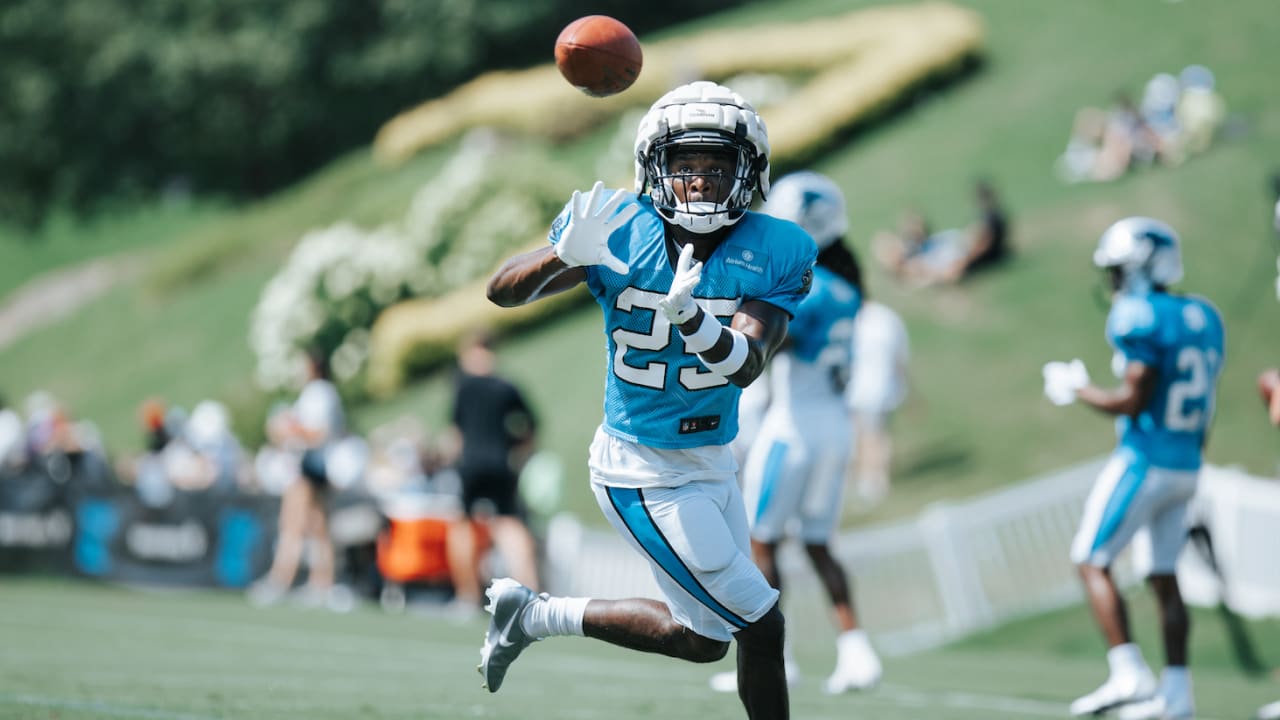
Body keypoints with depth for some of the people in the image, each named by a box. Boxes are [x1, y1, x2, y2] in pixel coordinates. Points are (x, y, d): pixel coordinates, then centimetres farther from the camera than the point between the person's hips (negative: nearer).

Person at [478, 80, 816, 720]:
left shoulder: (771, 254, -9)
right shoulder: (622, 232, -14)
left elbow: (746, 365, -21)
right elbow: (502, 291, -16)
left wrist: (692, 315, -41)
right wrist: (564, 256, -36)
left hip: (711, 465, 5)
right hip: (644, 474, -5)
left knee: (705, 635, 13)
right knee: (759, 625, -4)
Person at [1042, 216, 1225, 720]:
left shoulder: (1140, 319, -16)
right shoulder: (1202, 318, 10)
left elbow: (1133, 400, -19)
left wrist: (1077, 389, -5)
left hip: (1144, 462, -8)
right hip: (1186, 466, 8)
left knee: (1092, 561, 0)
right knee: (1162, 576, 12)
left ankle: (1128, 674, -10)